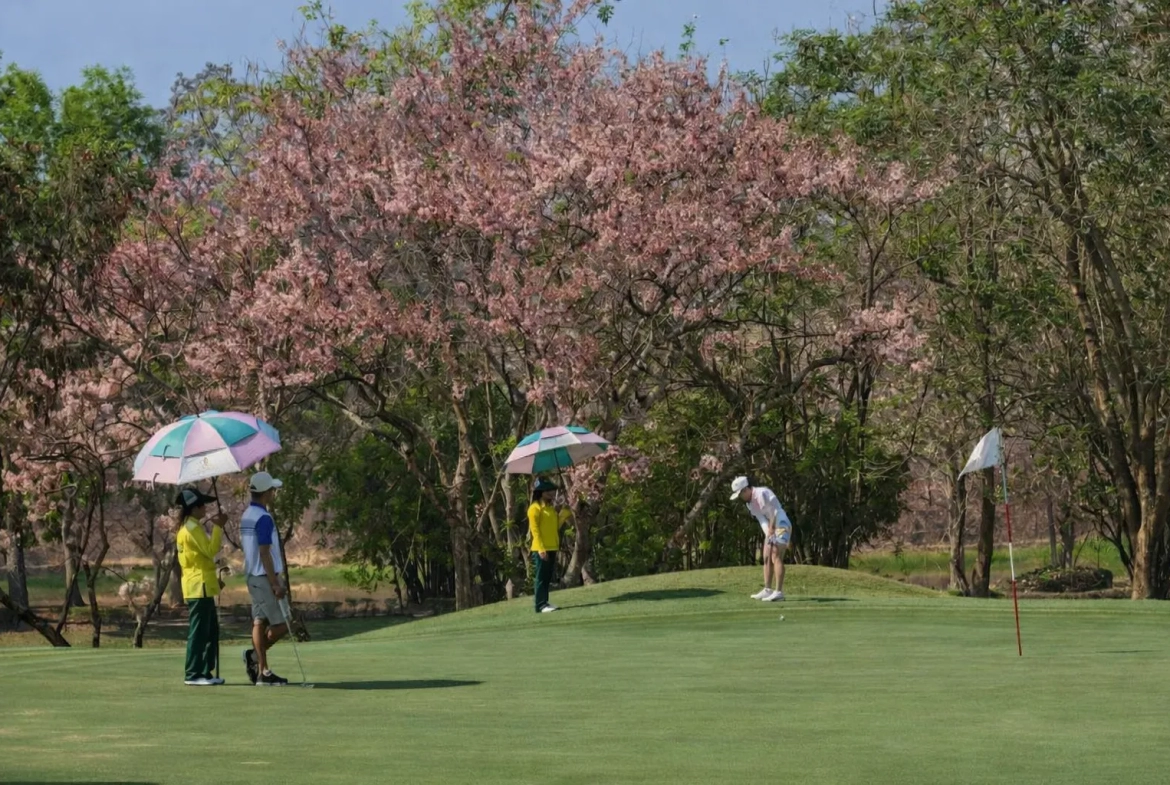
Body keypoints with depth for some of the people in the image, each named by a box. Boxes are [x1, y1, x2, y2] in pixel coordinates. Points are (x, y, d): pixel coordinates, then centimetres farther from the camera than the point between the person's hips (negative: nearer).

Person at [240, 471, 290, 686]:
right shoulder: (264, 518, -18)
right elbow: (264, 553, -21)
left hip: (252, 577, 10)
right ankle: (256, 655, -3)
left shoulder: (246, 516, 12)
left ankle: (262, 671, 7)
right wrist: (275, 583, -19)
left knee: (260, 622, 8)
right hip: (265, 577, -10)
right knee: (282, 624, -3)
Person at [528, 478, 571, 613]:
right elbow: (535, 530, -14)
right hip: (541, 549, -8)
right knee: (541, 577, -7)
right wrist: (541, 549, -20)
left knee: (548, 577, 11)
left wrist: (563, 516, 4)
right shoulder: (535, 508, -9)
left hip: (552, 548, 8)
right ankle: (541, 605, -7)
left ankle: (545, 602, 16)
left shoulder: (550, 507, 16)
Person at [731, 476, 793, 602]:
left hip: (781, 526, -9)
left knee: (776, 558, -16)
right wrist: (768, 534, -14)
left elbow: (774, 512, -20)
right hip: (770, 530, 9)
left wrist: (771, 530, -18)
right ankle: (767, 590, 12)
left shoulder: (762, 493, -17)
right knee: (767, 558, 8)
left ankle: (779, 592, -21)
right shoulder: (750, 503, 10)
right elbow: (762, 520, 2)